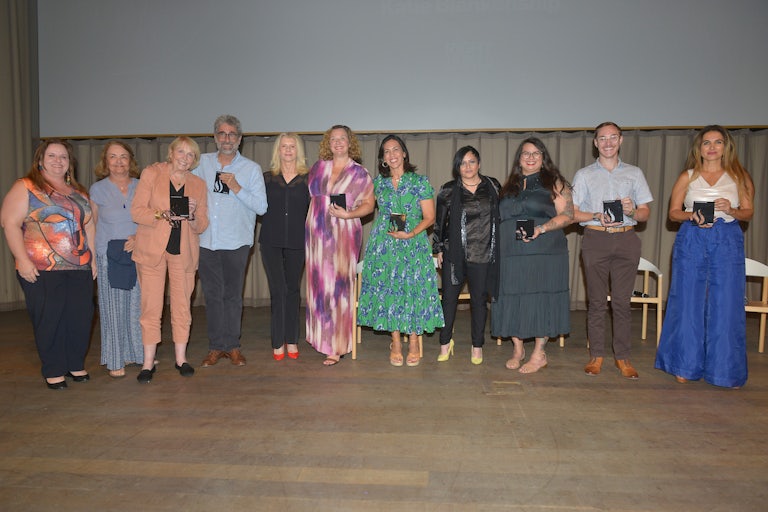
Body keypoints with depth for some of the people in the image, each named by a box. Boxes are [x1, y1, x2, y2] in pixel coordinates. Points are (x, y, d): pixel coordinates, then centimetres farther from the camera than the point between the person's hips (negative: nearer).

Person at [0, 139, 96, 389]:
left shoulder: (78, 191, 17)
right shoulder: (25, 187, 1)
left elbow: (88, 226, 18)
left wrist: (93, 258, 12)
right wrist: (23, 260, -14)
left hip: (79, 267, 5)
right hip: (42, 269, -4)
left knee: (81, 317, 4)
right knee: (49, 319, 1)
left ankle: (76, 365, 21)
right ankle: (53, 371, 16)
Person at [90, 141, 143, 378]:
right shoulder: (97, 189, 4)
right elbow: (94, 224, 9)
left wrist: (140, 237, -10)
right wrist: (94, 257, 4)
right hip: (110, 256, -1)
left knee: (138, 305, 4)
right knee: (114, 308, 3)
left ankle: (138, 352, 20)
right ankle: (116, 360, 13)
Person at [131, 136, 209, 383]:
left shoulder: (199, 184, 10)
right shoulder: (151, 173, 2)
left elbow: (202, 225, 9)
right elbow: (136, 211, -4)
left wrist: (192, 216, -12)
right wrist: (162, 215, -21)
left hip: (184, 252, 2)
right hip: (152, 249, -2)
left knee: (182, 306, 6)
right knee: (151, 307, -1)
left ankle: (181, 358, 18)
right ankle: (148, 362, 9)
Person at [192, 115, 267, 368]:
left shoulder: (251, 168, 3)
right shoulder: (201, 163, 9)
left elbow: (261, 206, -4)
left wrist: (237, 188, -13)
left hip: (236, 242, -2)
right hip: (206, 241, 2)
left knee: (233, 295, 5)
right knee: (212, 294, 7)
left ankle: (233, 346, 16)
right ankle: (216, 347, 18)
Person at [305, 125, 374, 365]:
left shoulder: (359, 172, 2)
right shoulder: (318, 167, 13)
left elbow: (368, 204, 2)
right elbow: (309, 195, 21)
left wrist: (348, 214, -13)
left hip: (344, 234, -4)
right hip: (317, 233, 4)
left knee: (339, 287, -6)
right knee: (319, 286, 5)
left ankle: (337, 346, 0)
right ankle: (323, 337, 18)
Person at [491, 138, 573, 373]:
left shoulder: (554, 182, 5)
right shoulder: (510, 186, 18)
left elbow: (567, 215, -3)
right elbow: (500, 217, 22)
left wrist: (541, 229, -18)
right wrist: (497, 243, 8)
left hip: (544, 254, -4)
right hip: (511, 254, 4)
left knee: (540, 300, -4)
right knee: (512, 300, 3)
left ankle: (539, 354, 9)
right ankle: (518, 349, 19)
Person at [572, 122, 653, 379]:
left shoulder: (634, 173, 14)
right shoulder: (584, 175, 11)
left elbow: (645, 213, 10)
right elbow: (572, 213, 4)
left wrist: (631, 211, -12)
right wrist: (597, 216, -14)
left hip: (626, 240, 1)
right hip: (595, 239, -1)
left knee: (622, 301, 1)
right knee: (597, 301, 2)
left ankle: (623, 357, 10)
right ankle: (596, 355, 10)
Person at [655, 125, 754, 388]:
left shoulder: (739, 176, 10)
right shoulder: (687, 177, 8)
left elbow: (748, 212, 8)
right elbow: (673, 212, 6)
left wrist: (730, 210, -13)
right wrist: (692, 216, -14)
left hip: (728, 242, 1)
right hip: (691, 241, 0)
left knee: (726, 305, -1)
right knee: (688, 303, 1)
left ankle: (725, 369, 11)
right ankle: (686, 365, 13)